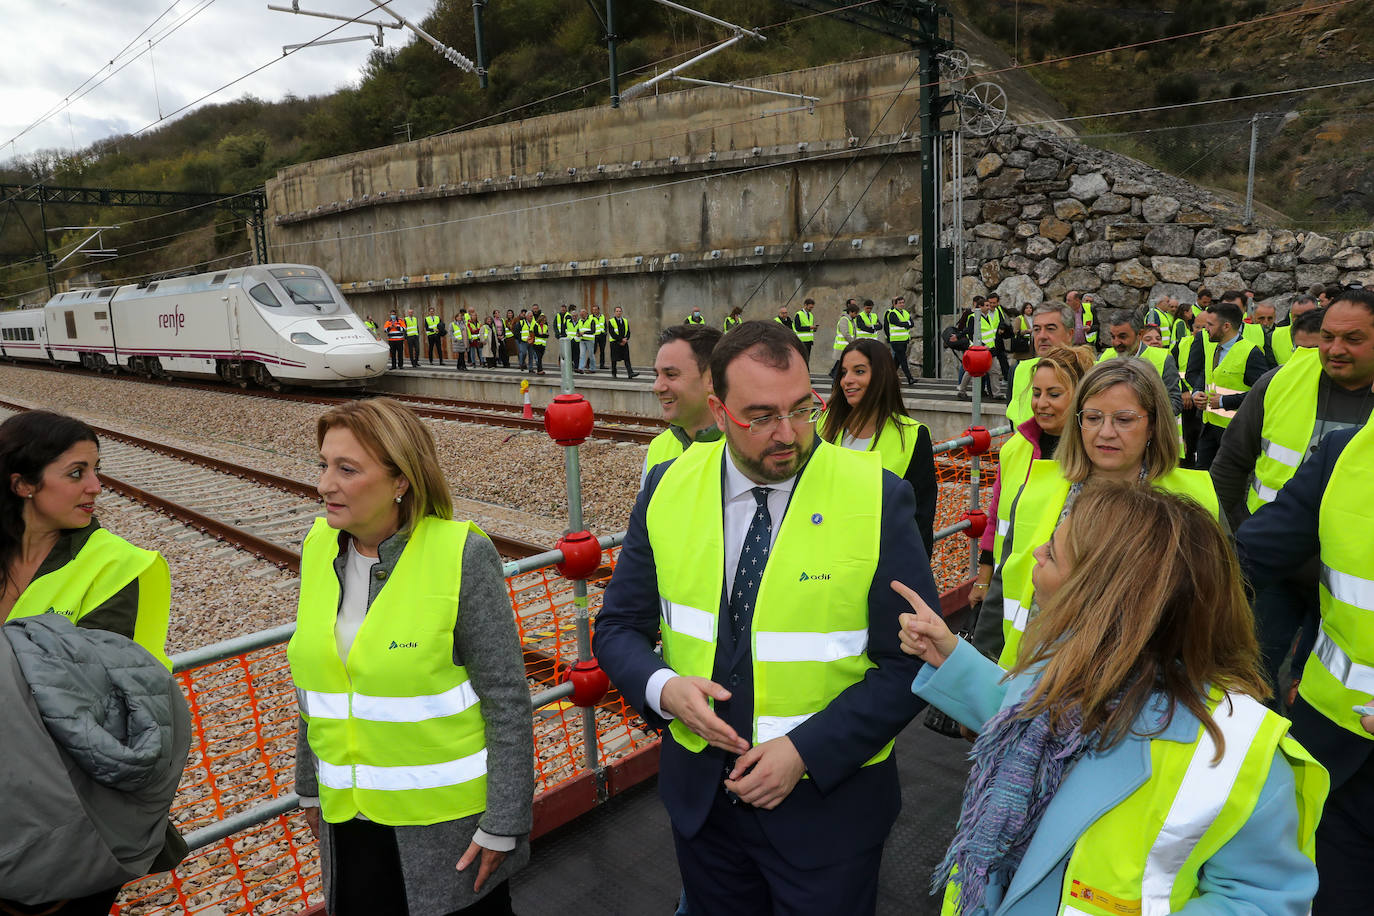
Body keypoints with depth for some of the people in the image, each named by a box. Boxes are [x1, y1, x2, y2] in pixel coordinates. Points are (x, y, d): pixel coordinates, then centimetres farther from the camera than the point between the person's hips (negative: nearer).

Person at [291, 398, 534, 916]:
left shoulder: (462, 555, -20)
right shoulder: (318, 548, -2)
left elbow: (507, 700, -16)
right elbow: (316, 675, 9)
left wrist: (503, 824, -13)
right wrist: (311, 786, 15)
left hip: (448, 819, -5)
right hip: (349, 817, 5)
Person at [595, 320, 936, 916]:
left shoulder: (876, 497, -16)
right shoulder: (668, 488, -8)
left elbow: (911, 662, -13)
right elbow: (619, 627, 0)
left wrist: (806, 751, -20)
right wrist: (662, 687, -19)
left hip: (830, 795, -2)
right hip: (700, 793, 3)